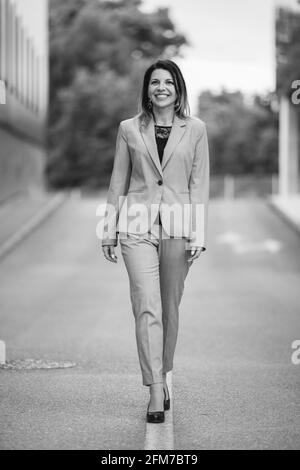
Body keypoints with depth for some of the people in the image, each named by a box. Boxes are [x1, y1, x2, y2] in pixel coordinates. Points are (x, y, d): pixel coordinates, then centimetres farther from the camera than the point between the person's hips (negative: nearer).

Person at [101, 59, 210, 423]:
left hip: (177, 225, 1)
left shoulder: (195, 129, 5)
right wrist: (109, 230, 7)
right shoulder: (129, 129, 6)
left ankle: (162, 378, 26)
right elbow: (118, 182, 10)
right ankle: (156, 393, -10)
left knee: (170, 307, 8)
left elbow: (199, 184, 3)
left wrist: (198, 234, -4)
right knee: (147, 308, -9)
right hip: (138, 226, 0)